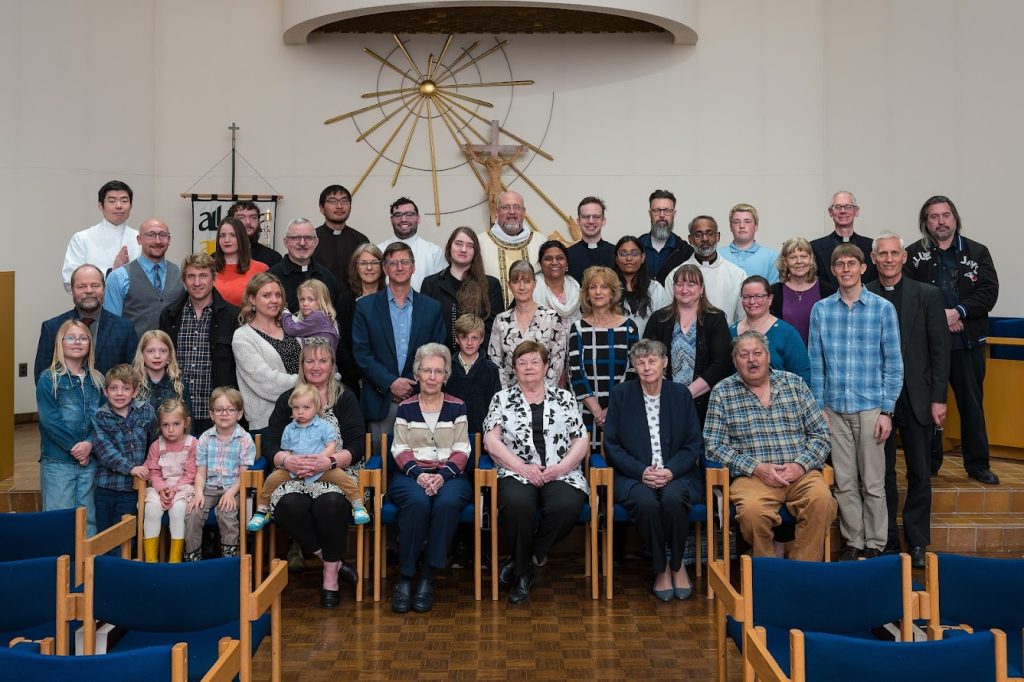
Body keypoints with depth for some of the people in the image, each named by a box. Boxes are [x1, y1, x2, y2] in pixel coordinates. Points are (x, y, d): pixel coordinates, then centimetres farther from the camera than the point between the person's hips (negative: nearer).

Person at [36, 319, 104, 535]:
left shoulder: (97, 380, 9)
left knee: (88, 518, 10)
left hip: (90, 460, 4)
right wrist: (74, 447, -14)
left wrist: (89, 444, -12)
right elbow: (49, 420, -11)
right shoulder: (48, 379, -3)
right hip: (57, 461, -4)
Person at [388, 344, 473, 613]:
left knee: (447, 502, -35)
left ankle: (427, 578, -26)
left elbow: (461, 451, 3)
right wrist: (418, 474, -16)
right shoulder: (406, 408, 12)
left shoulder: (457, 407, 11)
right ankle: (405, 578, -26)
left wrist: (443, 475, -15)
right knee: (418, 502, -35)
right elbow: (400, 450, 4)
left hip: (450, 476, 0)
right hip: (412, 474, 0)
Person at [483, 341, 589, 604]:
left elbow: (581, 441, 10)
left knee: (567, 505, -33)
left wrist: (561, 467, -8)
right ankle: (523, 572, -11)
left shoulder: (564, 398, 16)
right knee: (517, 503, -36)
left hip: (560, 474, 1)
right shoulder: (502, 399, 13)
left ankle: (523, 562, -7)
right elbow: (491, 440, 2)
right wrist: (523, 467, -11)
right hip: (517, 474, -1)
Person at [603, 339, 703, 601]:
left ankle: (677, 564, -6)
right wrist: (642, 471, -13)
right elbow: (611, 444, 2)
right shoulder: (620, 394, 5)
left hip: (676, 474, 1)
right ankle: (660, 567, -9)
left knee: (673, 499, -33)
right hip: (634, 476, 0)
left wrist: (670, 471, -12)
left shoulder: (681, 394, 8)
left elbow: (694, 444, 6)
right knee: (646, 502, -33)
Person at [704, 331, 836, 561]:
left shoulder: (794, 384, 14)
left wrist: (800, 465, -6)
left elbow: (820, 434, 12)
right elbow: (714, 445, 1)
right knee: (752, 510, -34)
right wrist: (757, 468, -11)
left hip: (800, 473, 2)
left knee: (821, 499, -31)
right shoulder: (722, 393, 8)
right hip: (752, 476, -2)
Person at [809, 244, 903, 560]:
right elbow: (816, 364, 6)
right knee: (844, 483, 8)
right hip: (835, 409, 2)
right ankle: (853, 542, 20)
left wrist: (887, 411, -6)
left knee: (873, 483, 4)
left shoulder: (883, 308, -1)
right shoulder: (820, 310, 4)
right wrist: (819, 409, 2)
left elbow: (893, 364, -1)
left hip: (871, 408, -2)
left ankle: (875, 545, 17)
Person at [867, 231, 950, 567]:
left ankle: (917, 544, 18)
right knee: (882, 475, 7)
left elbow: (939, 349, 1)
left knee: (920, 475, 7)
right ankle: (886, 542, 18)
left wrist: (938, 398, -4)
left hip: (917, 398, 0)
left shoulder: (928, 295, 2)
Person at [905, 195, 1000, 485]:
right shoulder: (914, 254, 2)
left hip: (968, 342, 1)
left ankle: (978, 464, 17)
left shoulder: (978, 252, 6)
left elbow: (989, 292, -3)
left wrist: (958, 312, -17)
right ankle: (929, 462, 19)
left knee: (972, 403, 8)